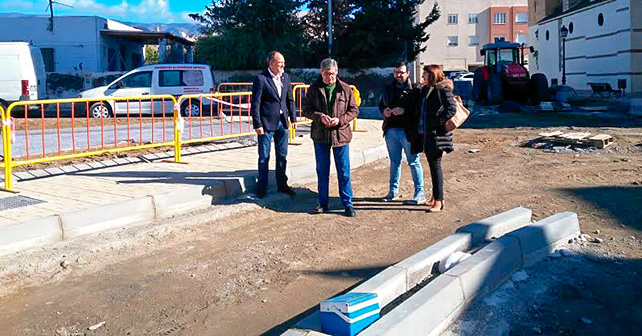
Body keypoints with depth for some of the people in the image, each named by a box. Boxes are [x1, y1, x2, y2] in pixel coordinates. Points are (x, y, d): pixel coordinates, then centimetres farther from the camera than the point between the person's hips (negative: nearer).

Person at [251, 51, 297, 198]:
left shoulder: (285, 77, 8)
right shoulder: (261, 79, -11)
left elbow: (290, 99, 14)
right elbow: (255, 103, -12)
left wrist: (293, 118, 8)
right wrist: (257, 125, -15)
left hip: (282, 122, 6)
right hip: (266, 123, -6)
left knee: (282, 156, 13)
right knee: (264, 157, 4)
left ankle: (282, 184, 26)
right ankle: (261, 187, 16)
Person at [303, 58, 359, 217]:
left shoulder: (345, 89, 0)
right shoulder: (314, 89, 2)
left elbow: (354, 110, 3)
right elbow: (306, 109, 3)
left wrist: (340, 119, -14)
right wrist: (320, 116, -16)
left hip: (341, 134, -1)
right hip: (320, 135, 1)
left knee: (344, 171, 3)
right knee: (322, 171, 10)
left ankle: (347, 204, 14)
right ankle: (323, 203, 22)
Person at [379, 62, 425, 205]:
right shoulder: (388, 89, 14)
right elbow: (381, 104, 22)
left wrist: (404, 110, -24)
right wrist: (384, 111, 1)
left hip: (407, 131, -6)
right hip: (391, 130, 6)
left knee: (414, 161, -1)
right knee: (394, 161, 15)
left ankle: (419, 194, 4)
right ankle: (393, 191, 26)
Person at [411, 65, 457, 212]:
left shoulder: (443, 89, -10)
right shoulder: (424, 90, 16)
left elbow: (452, 108, -16)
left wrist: (438, 122, -19)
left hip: (436, 134, -8)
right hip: (425, 133, 8)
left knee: (436, 165, -6)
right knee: (432, 165, 15)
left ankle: (439, 201, -1)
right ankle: (435, 197, 26)